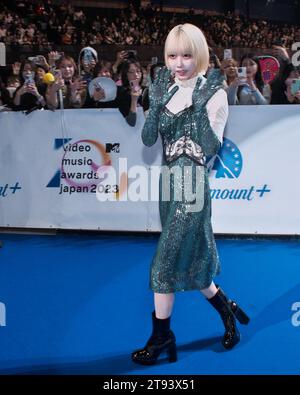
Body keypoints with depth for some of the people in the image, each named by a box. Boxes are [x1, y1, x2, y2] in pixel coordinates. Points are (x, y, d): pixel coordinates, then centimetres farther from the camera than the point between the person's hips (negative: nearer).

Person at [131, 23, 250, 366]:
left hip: (192, 184, -7)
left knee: (165, 262, -5)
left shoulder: (214, 93, -9)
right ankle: (227, 309, 36)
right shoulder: (168, 90, 7)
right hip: (170, 182, 7)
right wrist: (157, 102, -10)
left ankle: (161, 336, 9)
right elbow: (148, 139, -1)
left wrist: (200, 107, -18)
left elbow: (210, 148, -14)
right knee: (186, 259, 15)